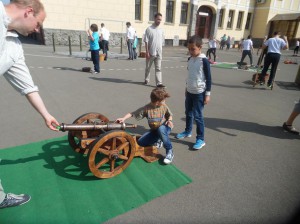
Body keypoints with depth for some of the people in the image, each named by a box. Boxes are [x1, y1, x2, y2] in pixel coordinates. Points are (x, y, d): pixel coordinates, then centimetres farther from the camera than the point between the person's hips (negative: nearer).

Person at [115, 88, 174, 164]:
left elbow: (170, 115, 8)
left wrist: (169, 120, -14)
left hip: (165, 128, -2)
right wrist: (123, 118, -28)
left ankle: (170, 151, -24)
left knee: (161, 129, -41)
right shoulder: (146, 108, -15)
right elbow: (133, 113, -14)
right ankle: (157, 141, 18)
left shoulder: (164, 106, -11)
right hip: (154, 130, 3)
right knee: (140, 142, -11)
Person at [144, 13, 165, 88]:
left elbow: (161, 42, 14)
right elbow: (146, 41, -9)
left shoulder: (161, 30, 9)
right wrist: (147, 52, -14)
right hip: (151, 53, -3)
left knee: (158, 68, 0)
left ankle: (159, 83, -1)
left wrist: (161, 52, 12)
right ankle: (146, 80, 28)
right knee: (148, 67, 11)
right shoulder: (149, 29, -6)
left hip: (159, 53, 4)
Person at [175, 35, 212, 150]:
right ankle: (187, 131, 37)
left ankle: (200, 139, 9)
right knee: (188, 113, 18)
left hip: (199, 93, -7)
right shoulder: (190, 59, 6)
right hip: (189, 91, 7)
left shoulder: (204, 60, -15)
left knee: (197, 116, -3)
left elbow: (208, 78, -12)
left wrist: (207, 94, -13)